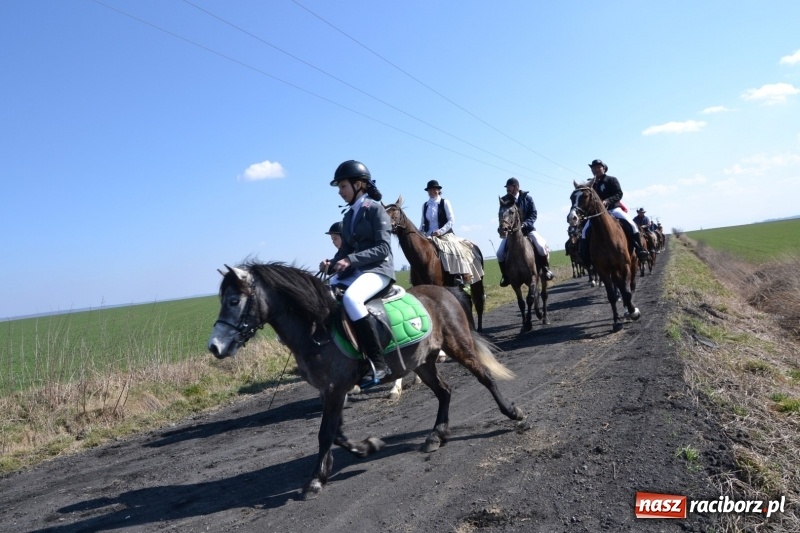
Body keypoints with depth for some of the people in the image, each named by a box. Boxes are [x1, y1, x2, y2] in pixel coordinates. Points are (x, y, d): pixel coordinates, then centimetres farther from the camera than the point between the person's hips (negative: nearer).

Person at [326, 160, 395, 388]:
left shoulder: (375, 208, -6)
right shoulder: (348, 216, 16)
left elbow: (383, 248, -14)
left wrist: (350, 260, -21)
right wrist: (332, 265, -2)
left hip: (378, 269, -9)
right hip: (354, 271, 9)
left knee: (350, 298, -36)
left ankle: (379, 363, -32)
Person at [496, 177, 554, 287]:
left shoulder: (527, 198, -4)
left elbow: (533, 214, -7)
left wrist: (525, 224, -24)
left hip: (527, 228, -1)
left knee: (541, 246, -22)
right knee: (500, 253, -13)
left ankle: (545, 269, 0)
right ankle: (505, 275, 6)